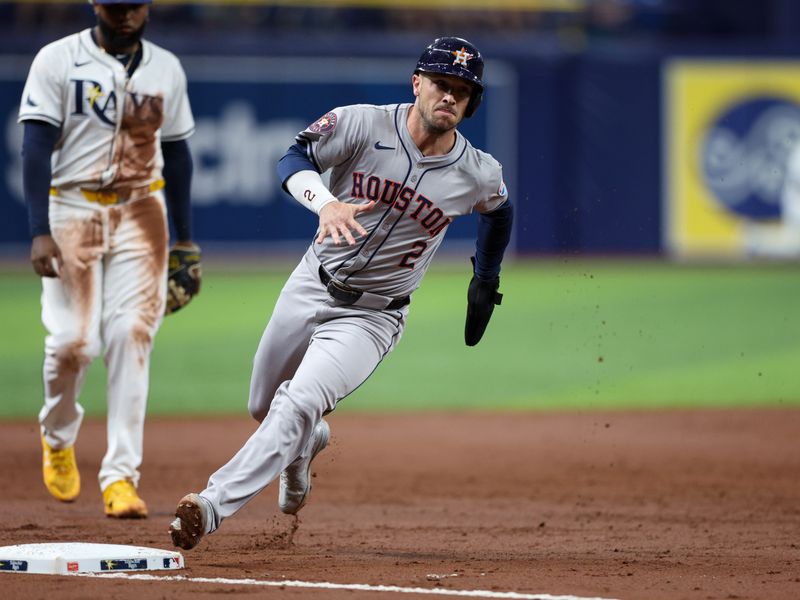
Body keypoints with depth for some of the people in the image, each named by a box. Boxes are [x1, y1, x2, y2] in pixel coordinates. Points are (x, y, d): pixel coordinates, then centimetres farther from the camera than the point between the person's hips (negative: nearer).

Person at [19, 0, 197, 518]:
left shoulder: (166, 68, 9)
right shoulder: (58, 60, -4)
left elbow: (176, 151, 16)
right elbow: (37, 147, -8)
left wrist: (185, 237, 14)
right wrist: (40, 233, -17)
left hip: (141, 213, 3)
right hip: (72, 209, -2)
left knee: (132, 335, -9)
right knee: (74, 339, -8)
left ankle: (121, 474, -9)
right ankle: (58, 436, 23)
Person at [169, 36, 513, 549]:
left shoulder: (478, 175, -10)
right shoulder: (363, 124, -14)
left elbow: (499, 210, 12)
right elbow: (295, 160, -17)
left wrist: (486, 283, 19)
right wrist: (326, 203, -38)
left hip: (372, 317, -3)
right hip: (310, 289, 3)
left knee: (297, 406, -25)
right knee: (263, 406, 20)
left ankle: (213, 507, -33)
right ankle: (308, 445, 56)